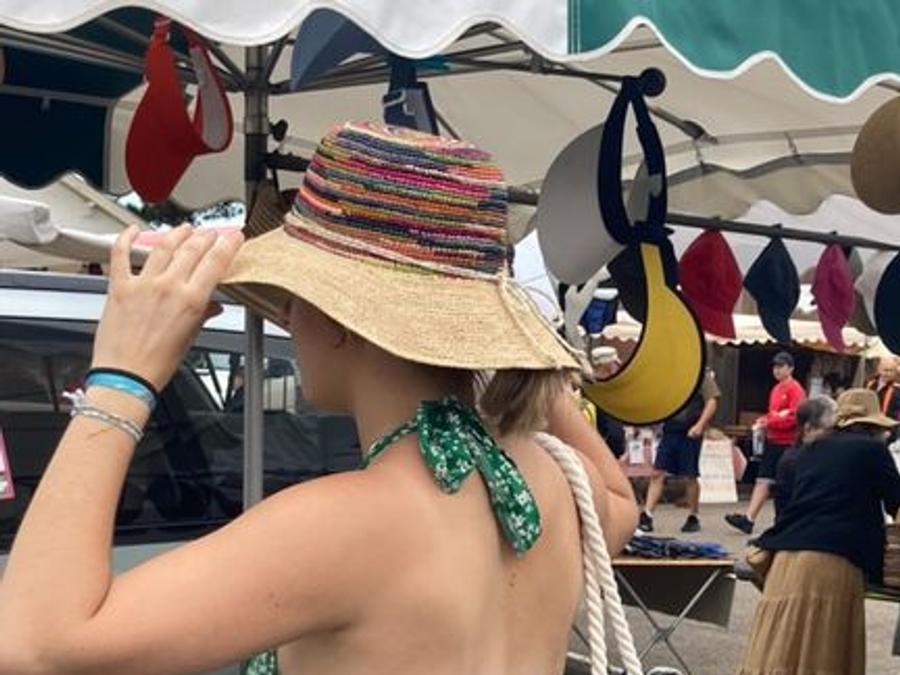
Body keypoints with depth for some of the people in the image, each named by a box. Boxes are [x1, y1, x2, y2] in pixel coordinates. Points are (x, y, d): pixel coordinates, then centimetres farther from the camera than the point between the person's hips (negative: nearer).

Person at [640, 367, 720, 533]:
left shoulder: (702, 374, -4)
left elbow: (712, 401, -9)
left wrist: (700, 425, -18)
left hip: (690, 433, -5)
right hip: (670, 429, 5)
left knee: (690, 477, 5)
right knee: (657, 474, -2)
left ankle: (693, 517, 20)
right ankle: (647, 515, -2)